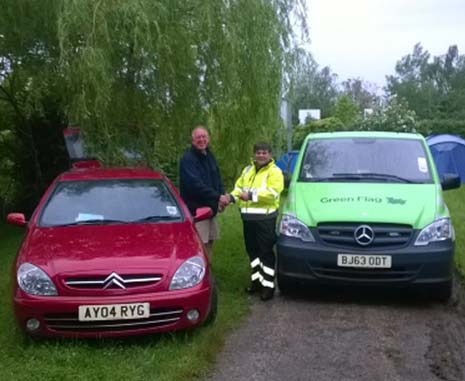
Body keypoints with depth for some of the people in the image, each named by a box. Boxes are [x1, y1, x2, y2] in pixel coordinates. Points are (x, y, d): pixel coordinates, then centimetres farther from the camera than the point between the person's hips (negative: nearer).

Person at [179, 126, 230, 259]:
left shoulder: (210, 157, 14)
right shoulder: (188, 158, -13)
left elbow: (217, 179, 19)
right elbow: (195, 184, -24)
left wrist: (222, 195, -1)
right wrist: (218, 196, -24)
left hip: (211, 208, 8)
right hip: (196, 209, -8)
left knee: (209, 243, 14)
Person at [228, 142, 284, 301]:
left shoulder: (274, 172, -5)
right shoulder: (247, 170, 18)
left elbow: (272, 193, -18)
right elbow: (239, 187, 19)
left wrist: (251, 195, -23)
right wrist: (232, 196, -4)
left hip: (265, 217, -7)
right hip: (248, 217, 7)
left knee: (266, 252, -4)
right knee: (252, 250, 14)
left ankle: (268, 285, 1)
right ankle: (257, 279, 27)